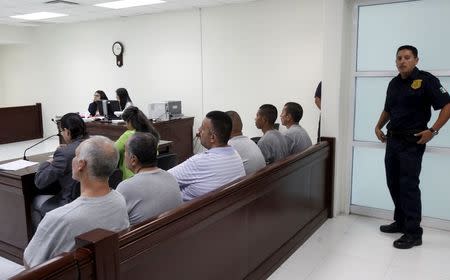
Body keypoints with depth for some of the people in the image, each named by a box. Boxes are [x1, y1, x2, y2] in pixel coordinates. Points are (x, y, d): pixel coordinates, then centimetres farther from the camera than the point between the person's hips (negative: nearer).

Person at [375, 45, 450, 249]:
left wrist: (433, 130, -18)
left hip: (412, 142, -7)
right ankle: (400, 222, 25)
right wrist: (379, 126, 13)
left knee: (409, 185, -8)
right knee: (393, 183, 11)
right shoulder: (394, 83, 12)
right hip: (392, 140, 7)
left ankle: (414, 233, 1)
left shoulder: (426, 80, -9)